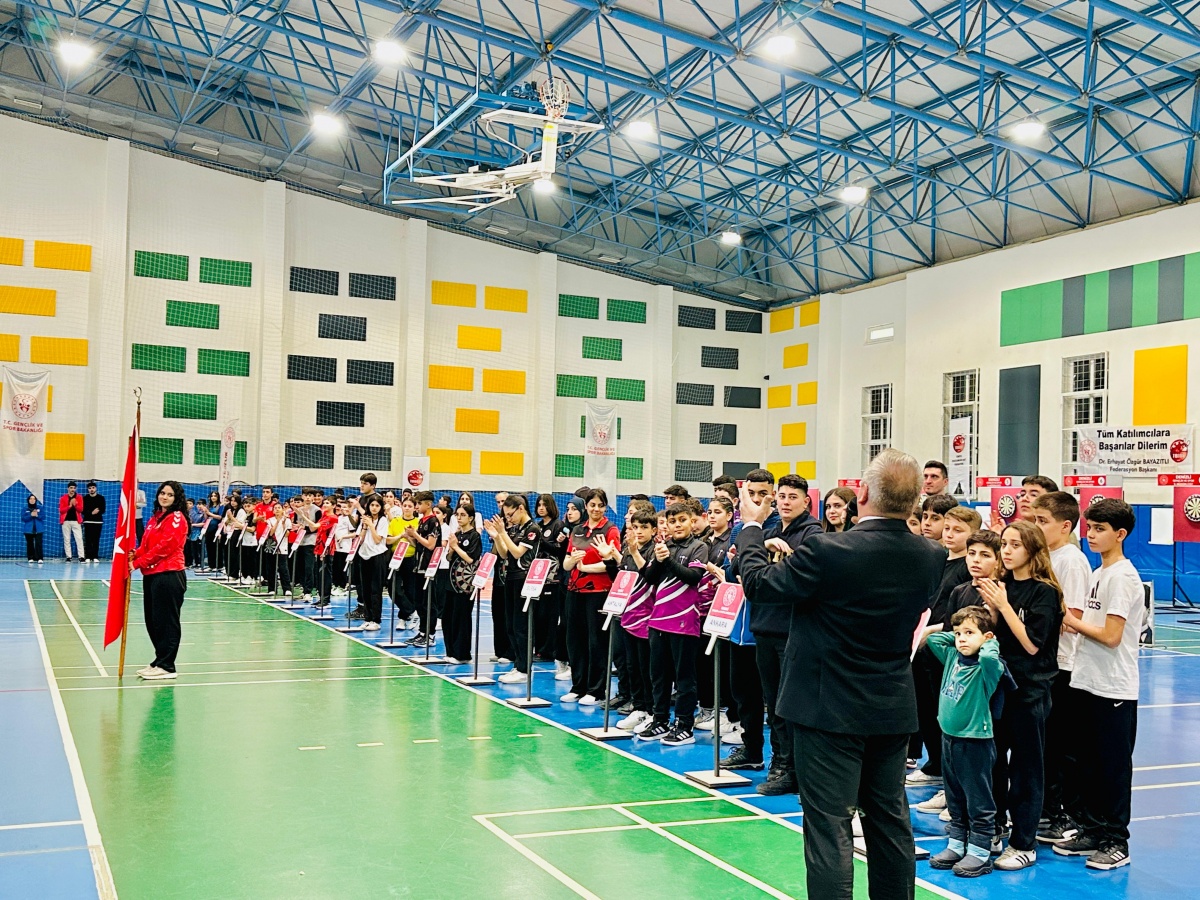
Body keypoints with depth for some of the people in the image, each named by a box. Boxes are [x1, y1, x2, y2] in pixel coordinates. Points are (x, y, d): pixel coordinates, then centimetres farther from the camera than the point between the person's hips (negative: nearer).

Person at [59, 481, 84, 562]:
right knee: (66, 539, 2)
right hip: (66, 521, 1)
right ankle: (68, 557, 6)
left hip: (76, 521, 0)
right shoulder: (63, 498, 4)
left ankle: (81, 556, -10)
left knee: (79, 538, -8)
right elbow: (61, 510, -4)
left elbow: (81, 509, -1)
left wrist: (75, 505, -18)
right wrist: (69, 506, -16)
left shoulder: (79, 497, 6)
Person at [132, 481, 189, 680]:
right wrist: (134, 555, -5)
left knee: (166, 621, -3)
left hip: (169, 575, -9)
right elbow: (145, 545, 17)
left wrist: (138, 563, -16)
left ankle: (166, 666, 3)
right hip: (151, 575, 9)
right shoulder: (154, 518, 19)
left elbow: (164, 547, -16)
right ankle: (159, 662, 22)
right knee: (152, 621, 12)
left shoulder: (177, 519, -8)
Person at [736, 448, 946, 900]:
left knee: (829, 825, 0)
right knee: (890, 820, 18)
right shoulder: (931, 557, -5)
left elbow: (758, 584, -12)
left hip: (830, 709, -6)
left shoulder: (828, 551, -23)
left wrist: (751, 526, 4)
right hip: (893, 708, 6)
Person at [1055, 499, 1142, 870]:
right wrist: (1072, 621, -1)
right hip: (1087, 682, 8)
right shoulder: (1098, 573, 12)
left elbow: (1111, 635, -20)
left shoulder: (1122, 576, -15)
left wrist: (1073, 622, -7)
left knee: (1114, 767, 1)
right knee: (1089, 763, 14)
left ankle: (1116, 841, 10)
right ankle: (1092, 830, 24)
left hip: (1114, 689, -8)